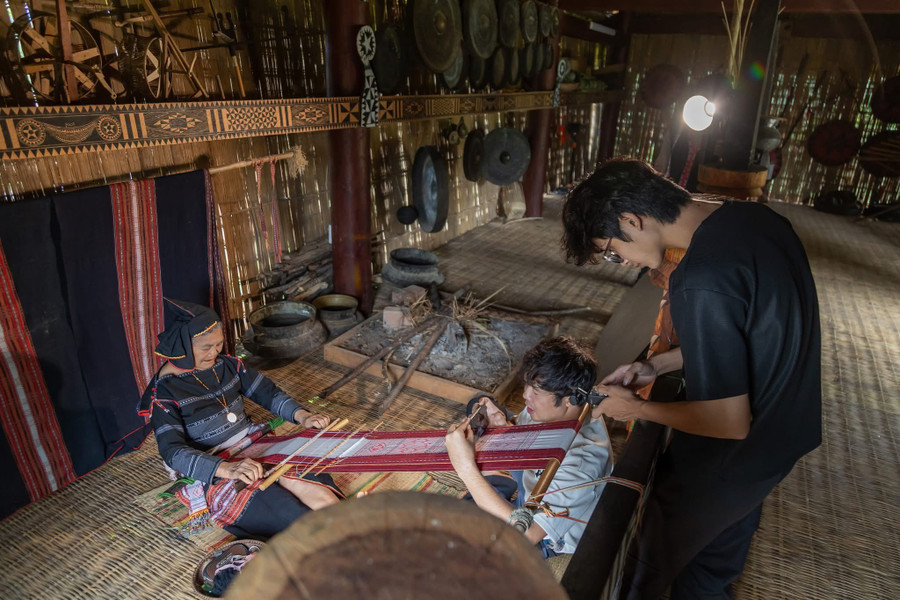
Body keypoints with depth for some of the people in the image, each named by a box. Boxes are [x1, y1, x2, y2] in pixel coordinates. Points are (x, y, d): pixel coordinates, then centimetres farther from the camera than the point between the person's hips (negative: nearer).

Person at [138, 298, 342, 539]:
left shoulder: (227, 365, 6)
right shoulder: (163, 390, -10)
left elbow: (268, 392, 10)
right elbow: (172, 452, -20)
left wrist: (302, 416, -10)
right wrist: (227, 468, -36)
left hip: (254, 449, 5)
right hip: (211, 472, -5)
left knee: (321, 495, -24)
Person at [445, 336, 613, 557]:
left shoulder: (582, 461, -43)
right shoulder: (549, 410, -20)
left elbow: (525, 535, -46)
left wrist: (466, 467, -48)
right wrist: (503, 428, -23)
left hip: (545, 541, -7)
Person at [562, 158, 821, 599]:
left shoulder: (701, 284, -35)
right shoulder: (754, 217, -6)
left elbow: (729, 423, -28)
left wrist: (636, 408, -13)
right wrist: (658, 364, 3)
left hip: (732, 460, -8)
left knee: (651, 563, 19)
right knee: (716, 563, 32)